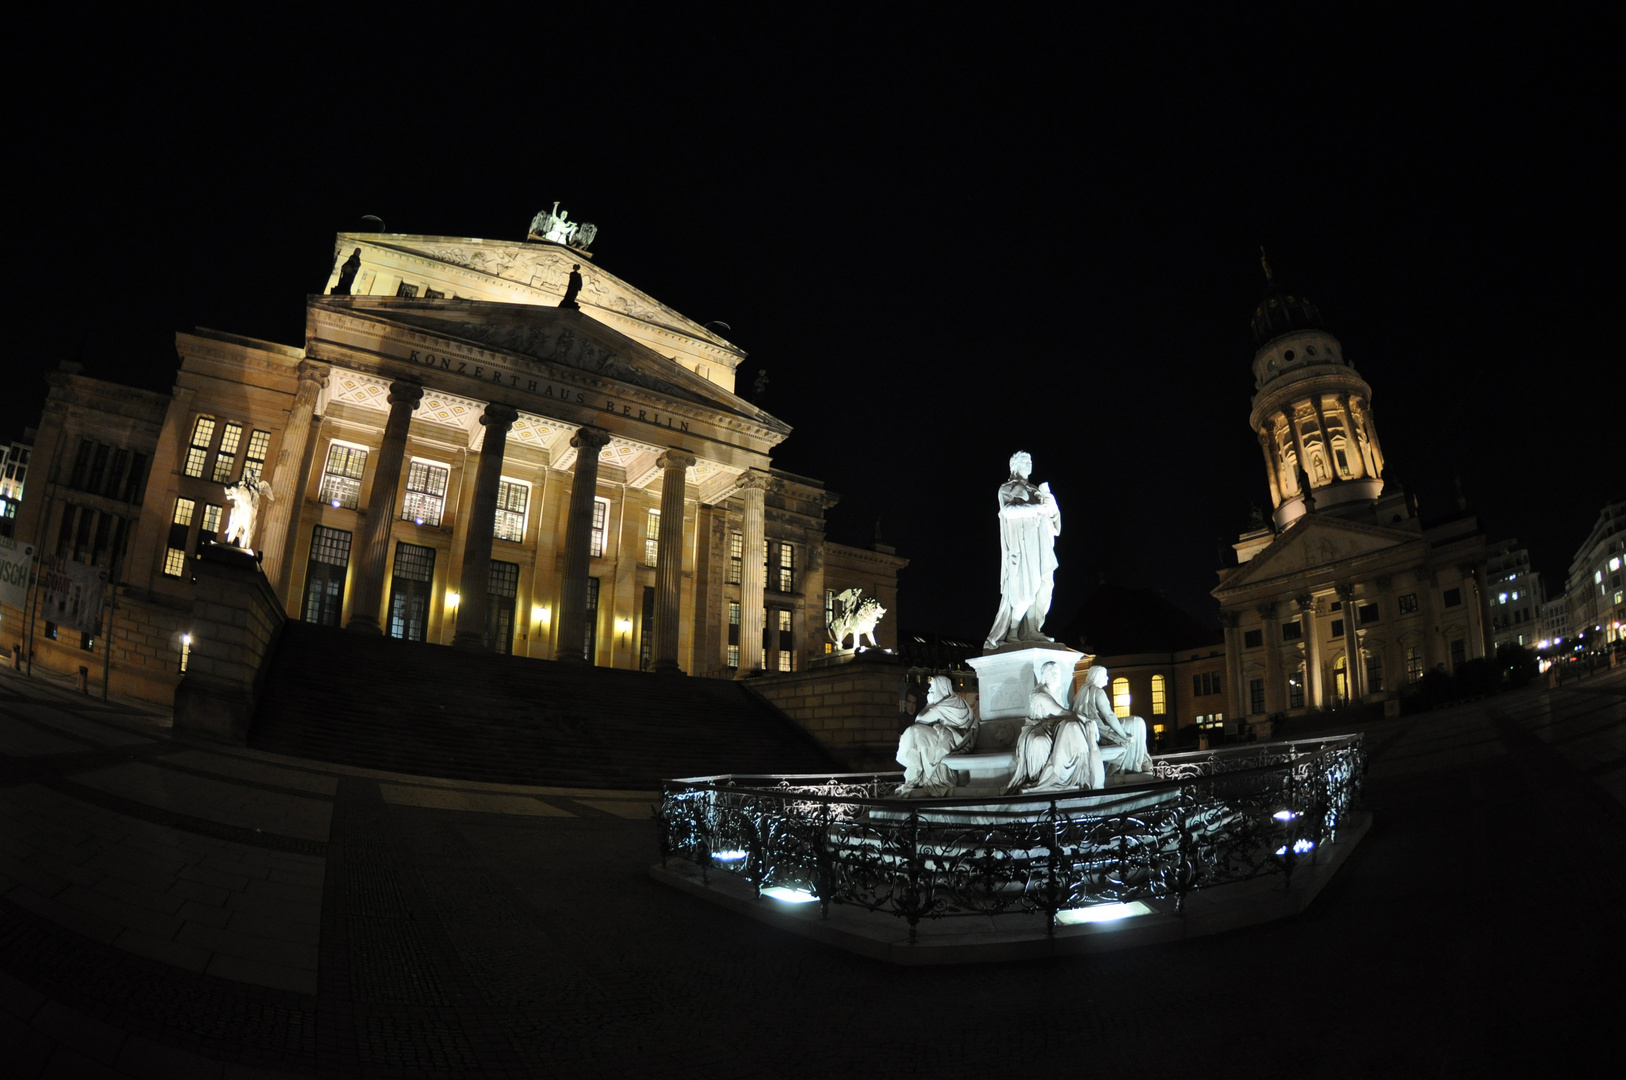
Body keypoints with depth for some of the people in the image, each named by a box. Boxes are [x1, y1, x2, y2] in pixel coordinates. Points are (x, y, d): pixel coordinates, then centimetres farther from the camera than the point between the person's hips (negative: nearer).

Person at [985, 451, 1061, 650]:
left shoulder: (1035, 489, 24)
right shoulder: (1007, 489, 5)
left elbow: (1051, 512, 16)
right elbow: (1008, 510, -14)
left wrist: (1048, 501, -4)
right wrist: (1036, 507, -16)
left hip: (1040, 544, 6)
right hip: (1021, 543, -6)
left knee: (1042, 588, -3)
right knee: (1025, 590, -12)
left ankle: (1031, 632, -2)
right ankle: (1012, 634, -7)